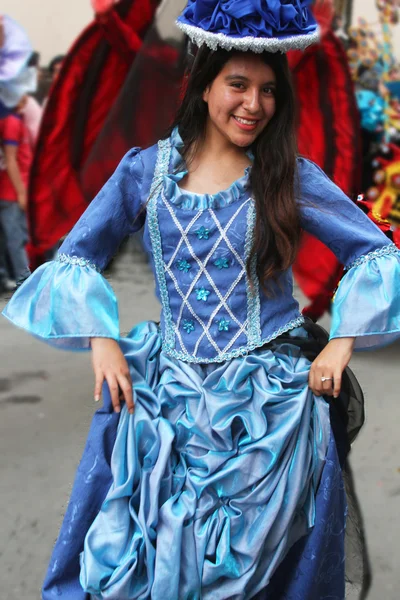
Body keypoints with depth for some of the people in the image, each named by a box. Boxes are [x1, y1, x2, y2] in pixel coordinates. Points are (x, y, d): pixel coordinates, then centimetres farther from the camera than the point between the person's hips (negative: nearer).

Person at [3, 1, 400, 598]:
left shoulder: (291, 176, 0)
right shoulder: (146, 170, 2)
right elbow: (76, 257, 8)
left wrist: (342, 342, -6)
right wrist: (102, 339, -5)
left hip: (273, 394, 0)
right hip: (171, 387, 1)